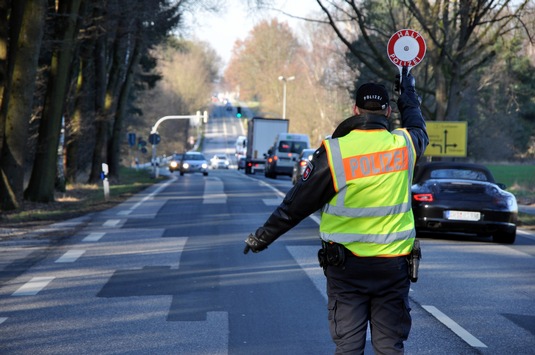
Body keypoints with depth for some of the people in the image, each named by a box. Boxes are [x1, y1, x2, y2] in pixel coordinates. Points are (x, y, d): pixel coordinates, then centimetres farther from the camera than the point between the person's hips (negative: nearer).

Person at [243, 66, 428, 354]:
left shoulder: (334, 152, -11)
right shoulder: (405, 146, -2)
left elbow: (298, 202, -5)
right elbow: (418, 127, 25)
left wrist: (263, 236, 9)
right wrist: (408, 90, 44)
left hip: (345, 267, -2)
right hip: (393, 266, 2)